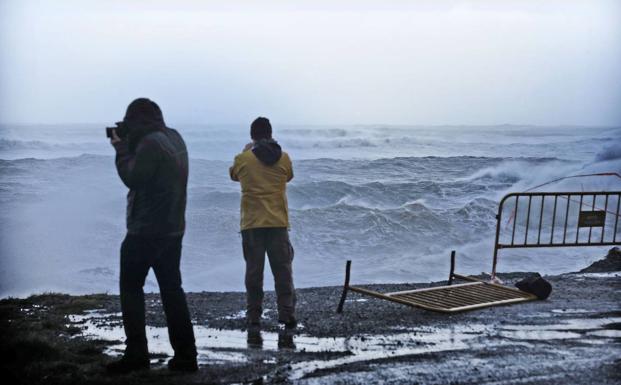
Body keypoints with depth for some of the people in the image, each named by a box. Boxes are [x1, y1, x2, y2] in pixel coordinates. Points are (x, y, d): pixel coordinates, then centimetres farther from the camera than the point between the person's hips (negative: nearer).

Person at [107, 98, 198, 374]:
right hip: (173, 229, 8)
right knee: (172, 290, 11)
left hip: (145, 231, -8)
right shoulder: (174, 138, 12)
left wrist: (121, 148, -6)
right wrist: (127, 145, 9)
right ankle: (185, 355, 12)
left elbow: (132, 177, -17)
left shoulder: (150, 142, -17)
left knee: (131, 288, 5)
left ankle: (136, 353, 4)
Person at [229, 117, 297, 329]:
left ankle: (253, 316, 12)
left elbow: (234, 175, 17)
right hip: (278, 223, 0)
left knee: (254, 271, 8)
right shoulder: (284, 158, -1)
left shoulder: (243, 159, -4)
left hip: (252, 224, 0)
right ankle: (287, 315, 3)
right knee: (283, 271, 6)